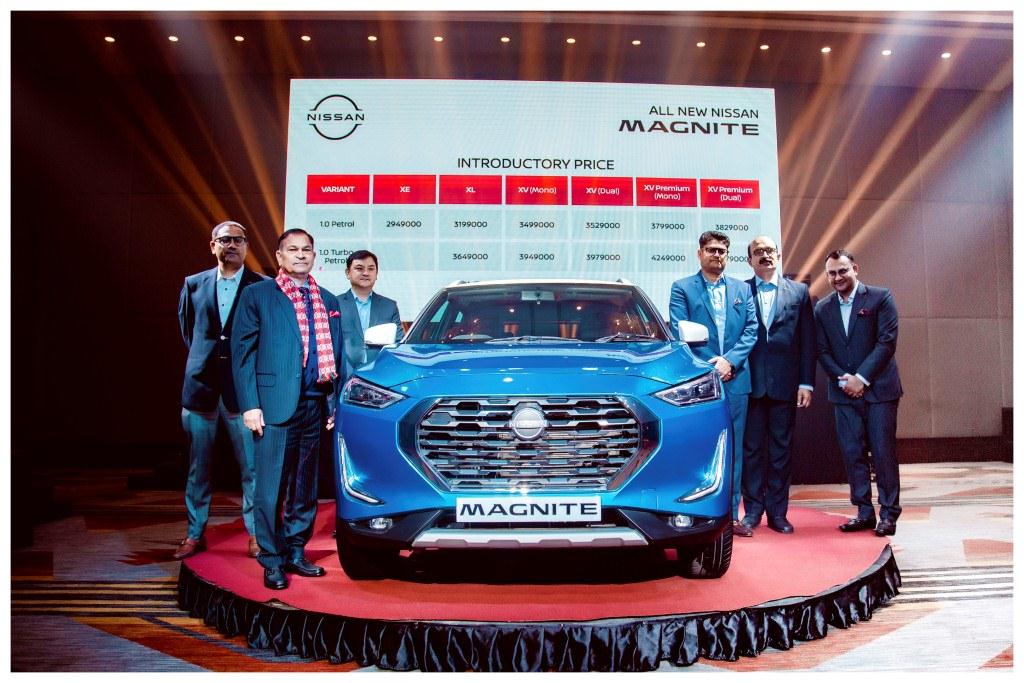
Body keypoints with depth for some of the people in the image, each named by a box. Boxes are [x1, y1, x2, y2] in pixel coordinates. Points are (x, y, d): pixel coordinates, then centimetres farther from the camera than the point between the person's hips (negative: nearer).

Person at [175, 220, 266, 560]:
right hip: (201, 386, 3)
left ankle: (256, 533, 13)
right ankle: (195, 534, 20)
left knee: (252, 465, 2)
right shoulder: (194, 285, 9)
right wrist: (204, 360, 15)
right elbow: (187, 331, 20)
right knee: (198, 467, 10)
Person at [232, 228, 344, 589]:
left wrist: (334, 403, 10)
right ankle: (272, 561, 10)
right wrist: (250, 405, -9)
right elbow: (242, 352, -2)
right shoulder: (257, 295, 2)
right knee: (272, 488, -1)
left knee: (306, 487, 12)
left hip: (315, 406, 5)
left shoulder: (329, 302, 16)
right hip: (275, 404, -5)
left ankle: (296, 552, 24)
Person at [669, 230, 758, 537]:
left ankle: (731, 514, 13)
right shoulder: (682, 288, 4)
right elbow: (679, 333, -4)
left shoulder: (742, 289, 15)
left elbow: (751, 329, 6)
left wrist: (729, 360, -9)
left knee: (733, 449, 6)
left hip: (735, 380, 3)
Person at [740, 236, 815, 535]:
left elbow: (807, 341, 6)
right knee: (752, 448, 5)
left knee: (781, 449, 7)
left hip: (785, 384, 1)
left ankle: (777, 511, 16)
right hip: (750, 383, -1)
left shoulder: (799, 292, 9)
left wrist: (806, 383, 0)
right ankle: (753, 510, 15)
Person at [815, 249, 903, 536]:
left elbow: (887, 342, -9)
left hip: (878, 389, -3)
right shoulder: (823, 308, 10)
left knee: (883, 452, -1)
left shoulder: (880, 298, -2)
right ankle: (864, 512, 12)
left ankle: (889, 513, 10)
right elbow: (822, 351, 7)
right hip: (844, 392, 4)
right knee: (852, 453, 3)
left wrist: (861, 378, -13)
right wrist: (843, 379, -8)